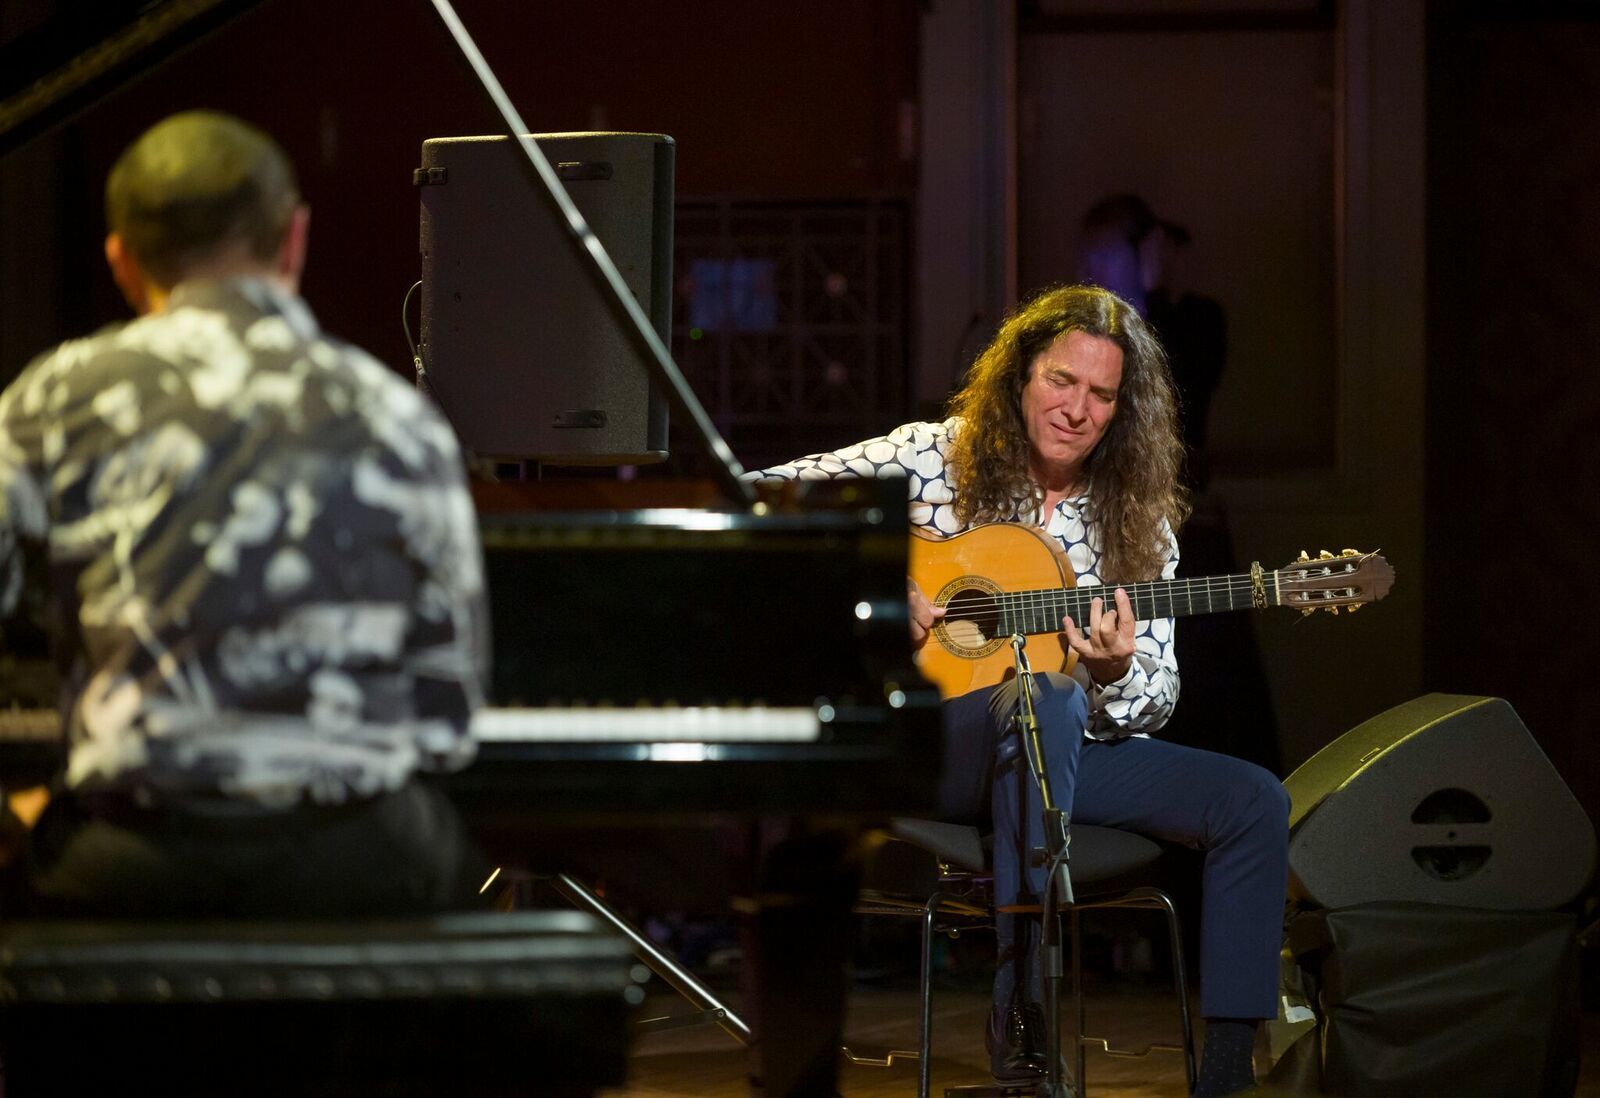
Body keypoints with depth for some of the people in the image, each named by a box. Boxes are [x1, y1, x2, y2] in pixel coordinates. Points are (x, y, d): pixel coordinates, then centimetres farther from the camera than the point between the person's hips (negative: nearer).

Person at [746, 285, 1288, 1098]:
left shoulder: (1136, 521, 9)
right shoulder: (934, 459, 0)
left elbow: (1157, 698, 7)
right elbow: (759, 497, -3)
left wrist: (1116, 676, -17)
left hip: (1062, 753, 5)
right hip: (915, 748, -5)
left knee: (1255, 802, -13)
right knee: (1044, 693, -39)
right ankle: (1023, 1007, -38)